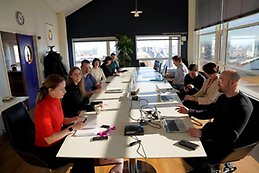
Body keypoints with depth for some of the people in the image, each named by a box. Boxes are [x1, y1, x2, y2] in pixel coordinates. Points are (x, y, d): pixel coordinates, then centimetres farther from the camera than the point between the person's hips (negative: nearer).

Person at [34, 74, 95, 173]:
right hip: (48, 149, -7)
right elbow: (49, 139, -26)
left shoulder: (56, 100, -3)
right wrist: (72, 128, -24)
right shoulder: (43, 108, -28)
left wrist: (76, 118, -1)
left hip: (59, 140, 7)